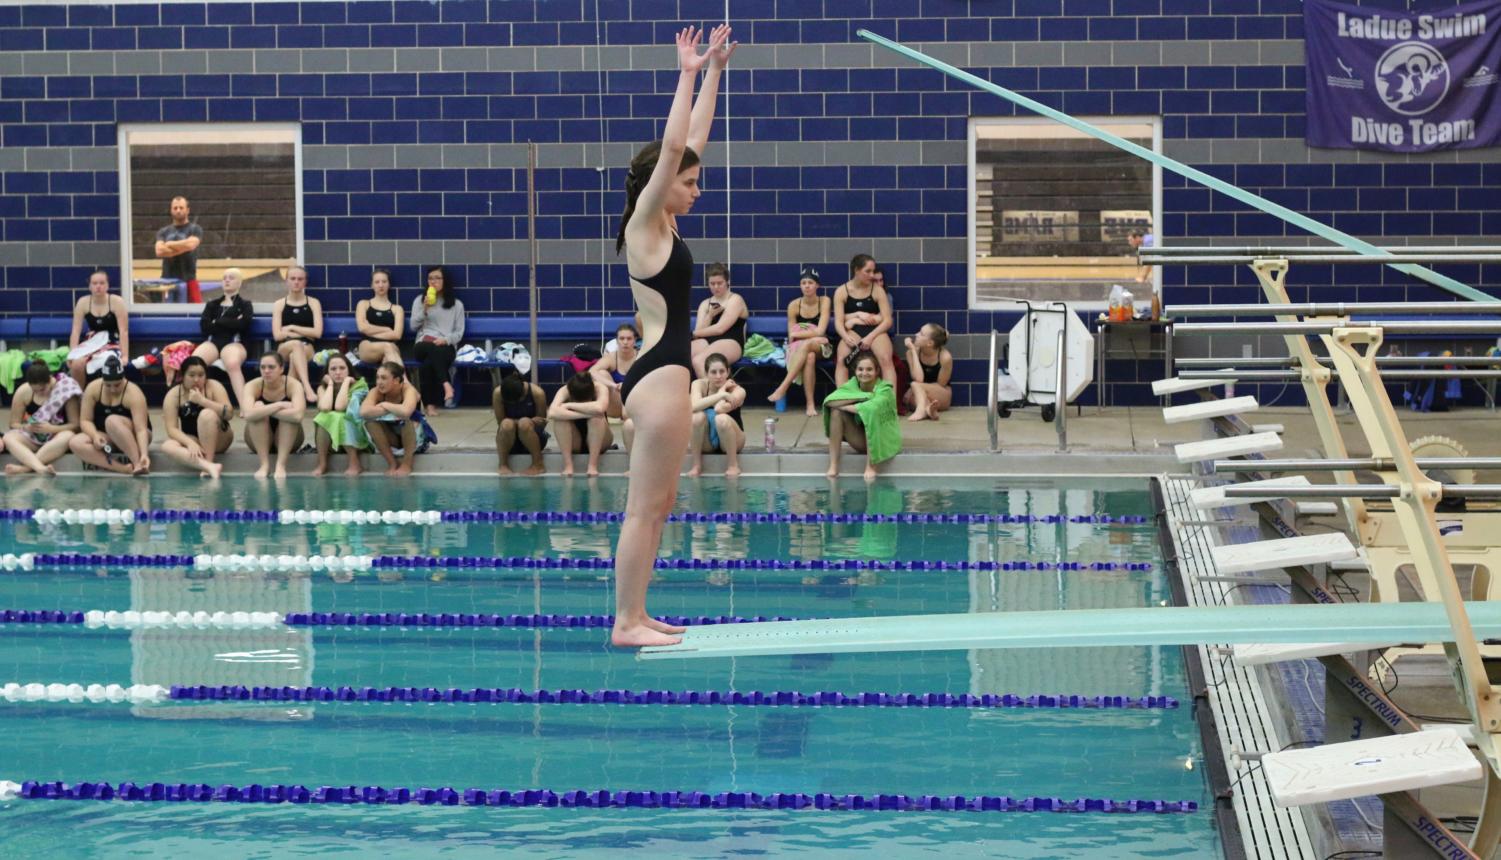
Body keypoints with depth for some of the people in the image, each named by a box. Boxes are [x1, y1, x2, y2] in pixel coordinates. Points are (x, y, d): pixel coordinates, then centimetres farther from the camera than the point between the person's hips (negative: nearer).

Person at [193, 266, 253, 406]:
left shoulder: (245, 304, 20)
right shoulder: (212, 304, 27)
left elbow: (243, 324, -2)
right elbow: (204, 327, 8)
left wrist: (217, 323, 3)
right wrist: (231, 323, 2)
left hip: (233, 342, -2)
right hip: (212, 342, 2)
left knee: (233, 363, -40)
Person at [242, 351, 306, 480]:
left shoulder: (293, 385, -20)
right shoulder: (253, 386, -18)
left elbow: (297, 415, -39)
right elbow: (248, 414, -39)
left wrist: (265, 411, -33)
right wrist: (279, 405, -35)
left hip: (287, 440, -1)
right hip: (260, 441, 1)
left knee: (289, 413, -29)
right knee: (258, 406, -27)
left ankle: (281, 464, -28)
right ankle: (264, 464, -26)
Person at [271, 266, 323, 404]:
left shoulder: (313, 303, 11)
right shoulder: (279, 304, 11)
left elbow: (317, 332, -2)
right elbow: (277, 335, -1)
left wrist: (292, 328, -2)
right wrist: (305, 333, -3)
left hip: (308, 348, 1)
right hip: (284, 348, -1)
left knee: (294, 356, -36)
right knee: (296, 344, -37)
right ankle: (307, 388, -55)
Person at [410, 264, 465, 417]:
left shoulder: (456, 304, 15)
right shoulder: (419, 300, 18)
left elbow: (459, 333, 9)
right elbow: (413, 327, 8)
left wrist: (446, 340, -12)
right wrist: (425, 308, -5)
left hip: (447, 346, -1)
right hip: (424, 345, 1)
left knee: (427, 364, -37)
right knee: (432, 349, -40)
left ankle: (431, 404, -34)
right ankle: (446, 385, -50)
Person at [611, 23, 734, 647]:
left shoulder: (664, 226, 13)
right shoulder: (644, 227, -9)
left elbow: (692, 140, 17)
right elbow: (672, 147, -17)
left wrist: (714, 72, 16)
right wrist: (688, 75, -13)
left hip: (666, 372, 10)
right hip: (659, 374, -10)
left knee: (658, 505, 12)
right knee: (645, 507, -6)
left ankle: (634, 615, 18)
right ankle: (627, 623, -2)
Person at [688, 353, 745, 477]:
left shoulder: (738, 391, -18)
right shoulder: (699, 385, -13)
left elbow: (719, 409, -35)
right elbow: (694, 407, -34)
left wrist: (722, 389, -19)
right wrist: (721, 395, -33)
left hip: (730, 442, -1)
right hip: (706, 443, 1)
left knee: (721, 419, -34)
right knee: (697, 416, -30)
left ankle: (733, 465, -14)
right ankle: (696, 465, -15)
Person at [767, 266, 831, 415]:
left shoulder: (824, 301, -4)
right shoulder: (794, 305, -2)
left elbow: (820, 331, -13)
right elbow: (791, 336, -2)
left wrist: (797, 334, -11)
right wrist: (812, 335, -15)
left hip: (821, 348, 0)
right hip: (798, 348, 0)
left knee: (807, 345, -38)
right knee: (809, 356, -38)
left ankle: (783, 388, -42)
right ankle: (810, 404, -41)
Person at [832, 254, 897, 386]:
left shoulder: (877, 290, 4)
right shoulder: (841, 292, 4)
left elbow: (887, 320, -2)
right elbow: (838, 322, -3)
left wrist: (870, 337, -18)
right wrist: (846, 336, -26)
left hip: (875, 331, 0)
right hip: (853, 331, 0)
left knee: (886, 359, -30)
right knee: (841, 360, -30)